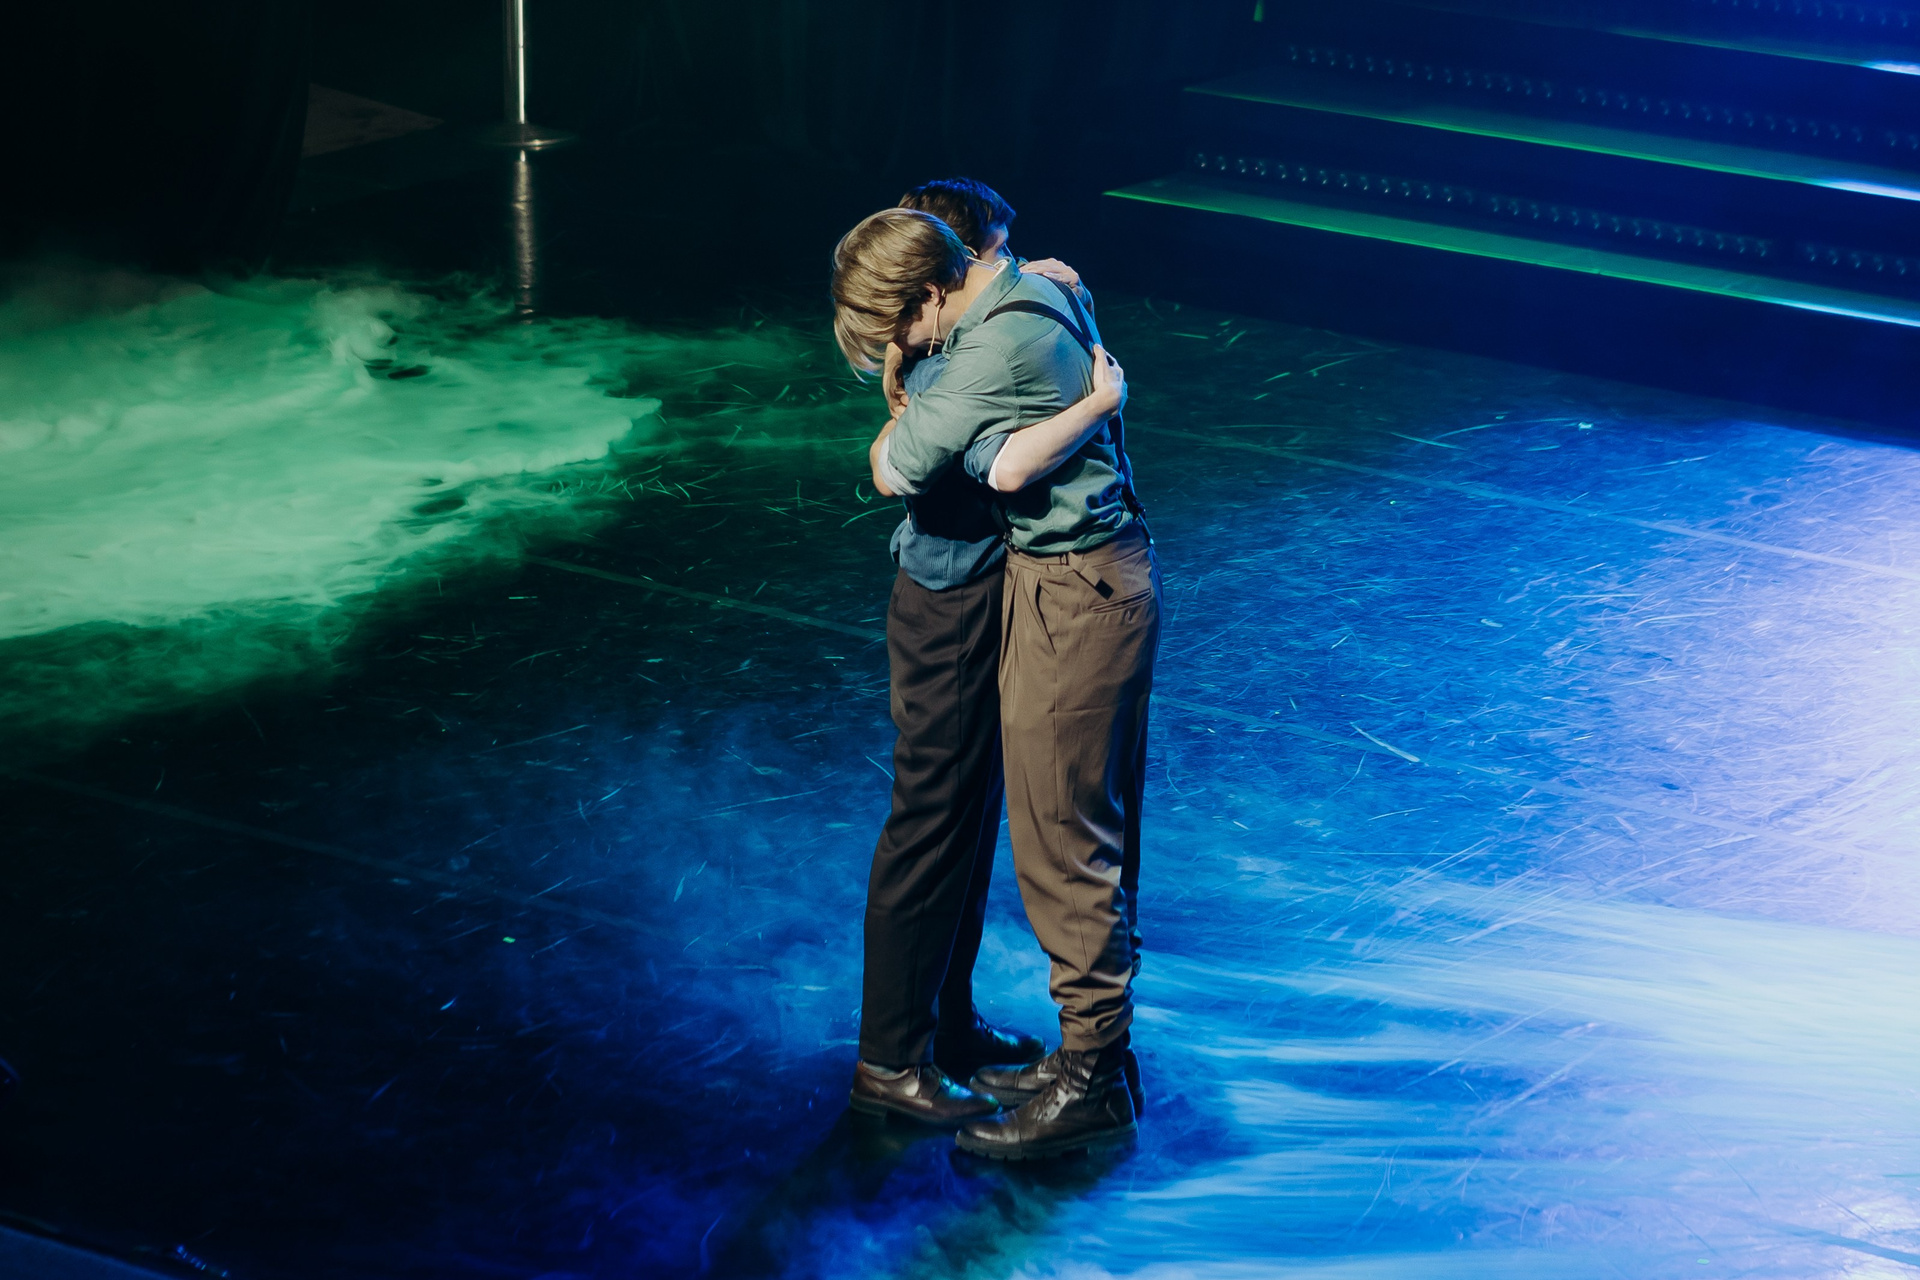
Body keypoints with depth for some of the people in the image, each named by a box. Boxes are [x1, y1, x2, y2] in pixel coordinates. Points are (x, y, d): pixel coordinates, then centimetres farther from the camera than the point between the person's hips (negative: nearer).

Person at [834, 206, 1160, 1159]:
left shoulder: (995, 349, -24)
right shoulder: (1042, 292, 6)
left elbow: (894, 473, -13)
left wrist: (907, 411, 3)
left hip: (1070, 599, -10)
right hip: (1108, 578, 10)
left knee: (1063, 848, -2)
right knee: (1095, 837, 17)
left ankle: (1090, 1084, 6)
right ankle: (1098, 1052, 26)